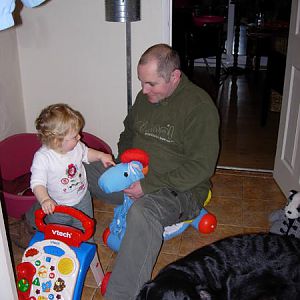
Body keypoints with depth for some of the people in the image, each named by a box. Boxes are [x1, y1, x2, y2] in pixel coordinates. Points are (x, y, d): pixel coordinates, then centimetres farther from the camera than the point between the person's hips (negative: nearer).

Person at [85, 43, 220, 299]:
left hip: (178, 189, -7)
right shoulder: (146, 96, 7)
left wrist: (149, 185, -22)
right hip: (135, 178, 7)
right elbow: (128, 134, 23)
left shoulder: (199, 106, -16)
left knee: (142, 211, -40)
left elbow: (200, 168, -19)